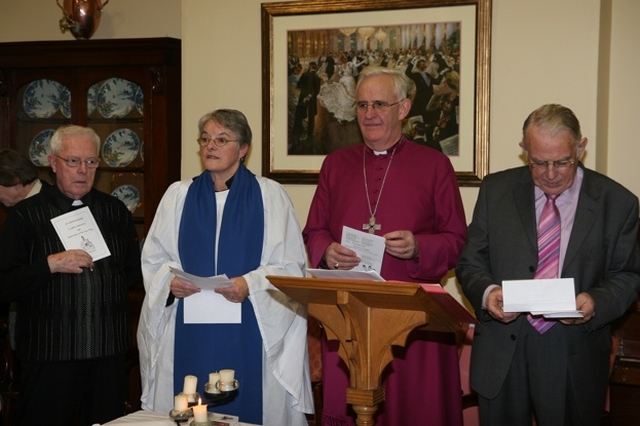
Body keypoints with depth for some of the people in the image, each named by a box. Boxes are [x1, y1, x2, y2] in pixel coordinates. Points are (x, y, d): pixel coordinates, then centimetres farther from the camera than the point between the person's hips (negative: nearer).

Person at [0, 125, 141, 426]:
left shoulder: (115, 211, 11)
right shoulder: (26, 215, 0)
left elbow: (135, 269, 16)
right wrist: (50, 265, -17)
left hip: (108, 349, 3)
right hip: (48, 353, -3)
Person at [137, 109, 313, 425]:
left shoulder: (270, 195, 2)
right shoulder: (178, 195, 10)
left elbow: (291, 266, -2)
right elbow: (153, 260, 10)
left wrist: (251, 284, -19)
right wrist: (170, 281, -11)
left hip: (251, 330, -2)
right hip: (189, 331, 2)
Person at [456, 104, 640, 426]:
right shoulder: (496, 190, 2)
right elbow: (470, 263, 5)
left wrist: (597, 302, -18)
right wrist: (487, 292, -17)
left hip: (575, 363, -1)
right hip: (502, 355, 1)